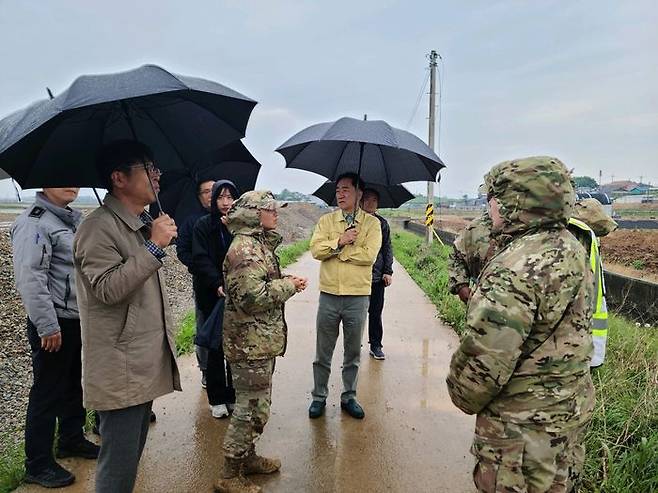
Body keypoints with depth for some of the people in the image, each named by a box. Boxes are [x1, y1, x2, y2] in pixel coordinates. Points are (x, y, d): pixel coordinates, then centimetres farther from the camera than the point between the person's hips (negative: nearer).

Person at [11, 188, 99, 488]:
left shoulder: (74, 219, 14)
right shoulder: (34, 222, -14)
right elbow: (30, 278, -21)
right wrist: (47, 326, -21)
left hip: (81, 320, 9)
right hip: (55, 325, -8)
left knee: (75, 385, 20)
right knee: (47, 393, 3)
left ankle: (72, 439, 38)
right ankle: (37, 464, 17)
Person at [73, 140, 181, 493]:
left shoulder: (140, 225, 14)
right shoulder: (98, 227, -15)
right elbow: (108, 288, -26)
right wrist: (154, 247, -24)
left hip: (145, 366, 9)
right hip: (120, 371, -9)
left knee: (133, 452, 20)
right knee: (119, 463, 1)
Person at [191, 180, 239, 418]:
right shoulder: (204, 225, 1)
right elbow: (200, 259, -8)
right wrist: (217, 283, -20)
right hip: (211, 294, -1)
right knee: (216, 347, 5)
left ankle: (234, 395, 19)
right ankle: (217, 399, 18)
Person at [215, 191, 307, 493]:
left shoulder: (258, 243, 13)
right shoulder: (245, 249, -20)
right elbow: (250, 297, -28)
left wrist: (285, 280, 4)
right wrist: (288, 286, -17)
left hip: (260, 340, 10)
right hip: (251, 343, -10)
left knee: (258, 403, 22)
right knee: (251, 407, 0)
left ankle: (248, 457, 39)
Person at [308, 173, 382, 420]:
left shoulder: (372, 223, -2)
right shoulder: (326, 220, 5)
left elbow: (369, 254, -16)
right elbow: (316, 249, -7)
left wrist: (335, 251, -11)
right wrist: (340, 241, -19)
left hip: (358, 296, -1)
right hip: (329, 295, 1)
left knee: (353, 352, 14)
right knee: (323, 351, 11)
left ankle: (349, 397, 31)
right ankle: (319, 397, 28)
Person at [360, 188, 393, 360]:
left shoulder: (382, 223, 8)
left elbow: (387, 248, 10)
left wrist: (388, 271, 1)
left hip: (377, 276, 2)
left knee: (376, 313, 8)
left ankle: (376, 346, 19)